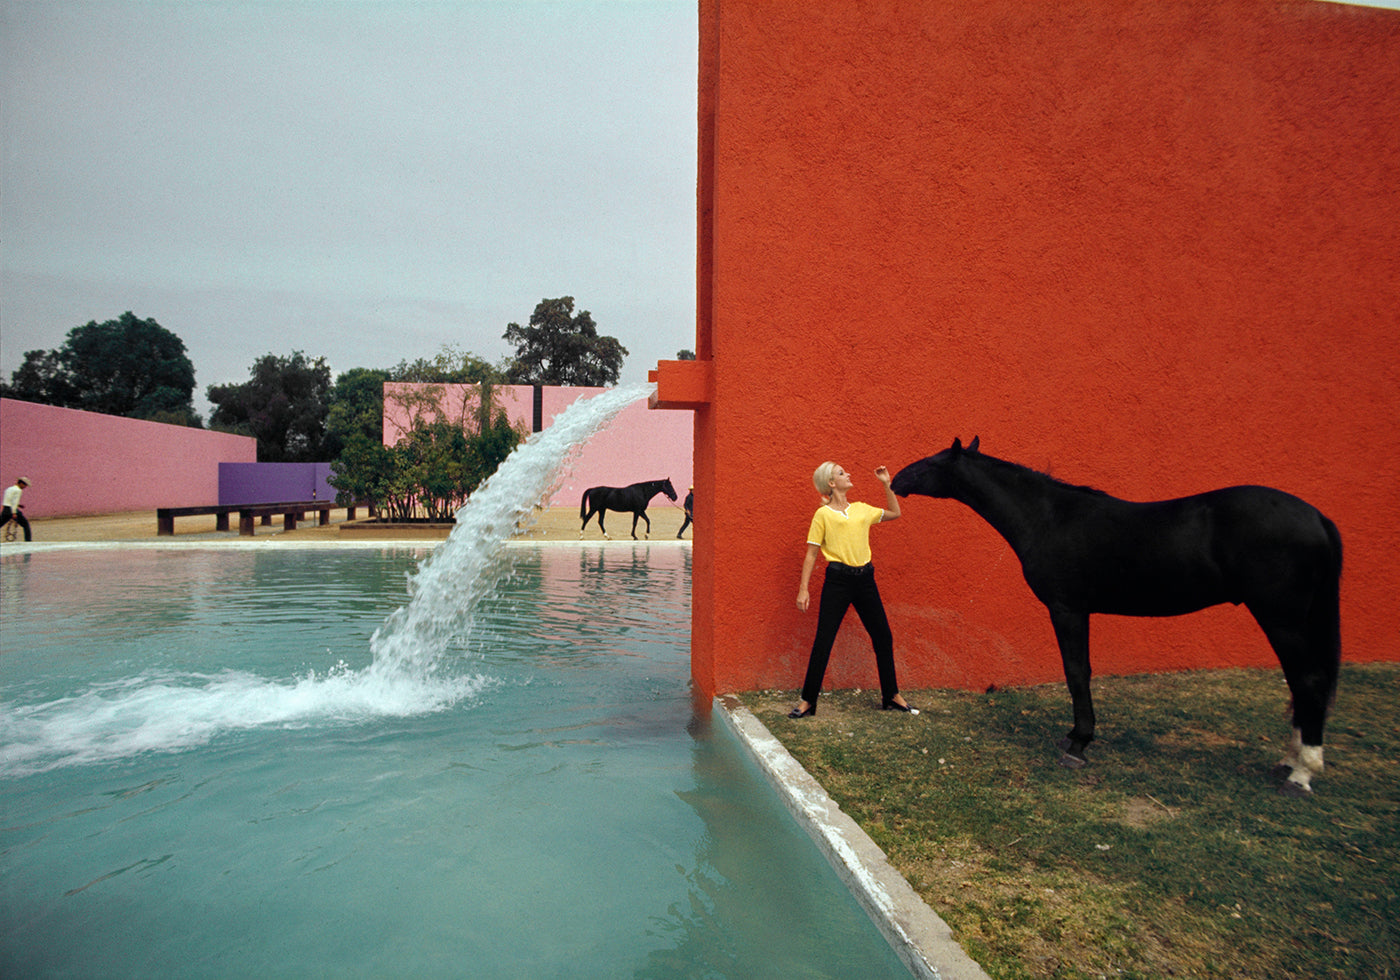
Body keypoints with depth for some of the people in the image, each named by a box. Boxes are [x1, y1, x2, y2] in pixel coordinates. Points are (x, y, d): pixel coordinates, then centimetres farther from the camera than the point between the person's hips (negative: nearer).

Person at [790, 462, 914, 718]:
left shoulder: (861, 509, 12)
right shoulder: (823, 514, -2)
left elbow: (895, 514, 27)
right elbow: (811, 554, -2)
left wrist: (887, 484, 18)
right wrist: (803, 589, -6)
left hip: (865, 580, 5)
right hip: (838, 581, -5)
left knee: (883, 638, 10)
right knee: (823, 642, -3)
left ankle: (891, 696, 26)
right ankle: (808, 701, 7)